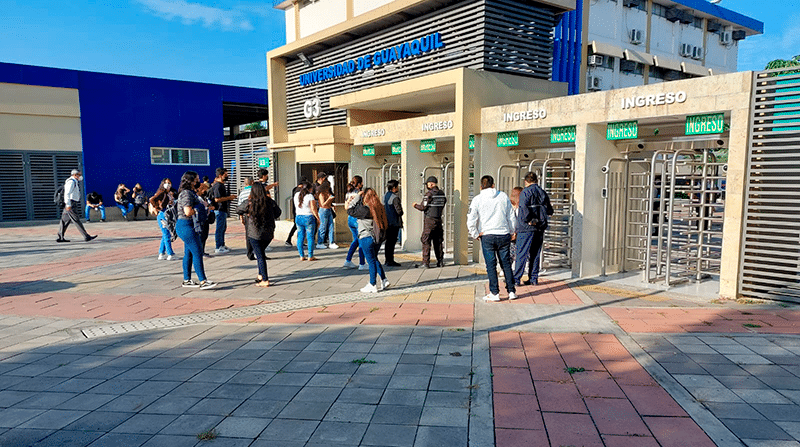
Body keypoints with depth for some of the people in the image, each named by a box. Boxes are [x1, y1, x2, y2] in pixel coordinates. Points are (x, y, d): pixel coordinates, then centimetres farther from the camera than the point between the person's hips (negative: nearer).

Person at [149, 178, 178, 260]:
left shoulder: (172, 193, 13)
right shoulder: (161, 192, -8)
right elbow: (152, 200, -20)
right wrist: (157, 208, -15)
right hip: (162, 214, -7)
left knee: (165, 235, 12)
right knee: (166, 235, -4)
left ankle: (161, 253, 20)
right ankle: (170, 254, 0)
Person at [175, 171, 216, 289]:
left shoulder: (191, 192, 17)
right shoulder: (187, 193, -16)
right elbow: (188, 212, -24)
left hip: (189, 226, 11)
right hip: (186, 226, -11)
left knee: (189, 253, 14)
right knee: (197, 253, -11)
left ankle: (187, 280, 20)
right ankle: (203, 281, -11)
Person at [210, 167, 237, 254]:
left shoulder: (222, 185, 17)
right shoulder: (218, 186, -16)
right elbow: (217, 199, -25)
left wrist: (230, 197, 15)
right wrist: (229, 198, -17)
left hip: (223, 209, 11)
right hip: (220, 210, -11)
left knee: (223, 228, 18)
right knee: (220, 229, -6)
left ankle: (222, 245, 28)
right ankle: (218, 248, -2)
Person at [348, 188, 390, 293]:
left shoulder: (365, 209, -18)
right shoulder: (379, 207, 3)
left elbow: (350, 211, -15)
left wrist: (357, 197, -9)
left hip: (366, 238, -7)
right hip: (377, 238, 7)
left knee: (371, 261, 0)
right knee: (374, 259, 20)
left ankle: (372, 285, 8)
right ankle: (384, 280, 19)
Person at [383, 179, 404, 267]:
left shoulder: (385, 196, 12)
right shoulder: (395, 197, -15)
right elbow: (399, 211, -18)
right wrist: (401, 214, 2)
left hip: (387, 222, 9)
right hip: (394, 223, -9)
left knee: (388, 241, 14)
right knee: (392, 242, -5)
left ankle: (387, 260, 19)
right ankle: (390, 261, -3)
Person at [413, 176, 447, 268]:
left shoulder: (429, 194, -13)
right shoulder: (442, 194, 7)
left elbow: (423, 207, -11)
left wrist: (416, 205, 8)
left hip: (430, 220, -7)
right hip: (439, 219, 7)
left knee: (426, 241, -2)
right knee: (438, 241, 13)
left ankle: (425, 263, -4)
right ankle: (440, 261, 17)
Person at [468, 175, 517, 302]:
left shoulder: (477, 199, -2)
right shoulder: (503, 196, 6)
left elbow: (471, 220, -10)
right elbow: (511, 216, 11)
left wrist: (475, 235, 2)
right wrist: (511, 232, 21)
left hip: (487, 235, -2)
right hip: (504, 234, 2)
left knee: (491, 265, 2)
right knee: (506, 264, 10)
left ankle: (494, 293, 3)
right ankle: (511, 291, 14)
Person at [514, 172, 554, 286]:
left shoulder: (525, 192, -8)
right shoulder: (543, 193, 11)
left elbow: (524, 208, -25)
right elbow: (550, 211, 18)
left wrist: (529, 220, -17)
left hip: (527, 228, -6)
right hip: (540, 227, 6)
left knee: (521, 254, -2)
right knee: (535, 254, 12)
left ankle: (516, 279, -1)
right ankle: (534, 279, 15)